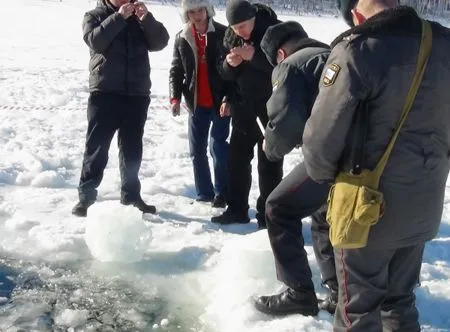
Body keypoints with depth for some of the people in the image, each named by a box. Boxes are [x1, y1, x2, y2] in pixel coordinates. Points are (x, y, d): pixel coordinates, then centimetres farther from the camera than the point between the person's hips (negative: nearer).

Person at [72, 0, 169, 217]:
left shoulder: (140, 18, 14)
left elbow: (159, 42, 0)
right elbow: (95, 41, -13)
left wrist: (147, 18, -14)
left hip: (137, 95, 3)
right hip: (104, 93, -3)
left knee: (132, 148, 9)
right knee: (96, 146, -3)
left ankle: (130, 195, 18)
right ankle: (86, 196, 3)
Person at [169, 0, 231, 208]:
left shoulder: (222, 33, -6)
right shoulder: (181, 38, 5)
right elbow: (176, 70, 7)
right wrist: (175, 97, -7)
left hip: (220, 101, -4)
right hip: (196, 103, 4)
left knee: (217, 146, -7)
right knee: (197, 150, 7)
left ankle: (222, 193, 7)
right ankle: (204, 194, 18)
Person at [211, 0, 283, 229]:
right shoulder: (230, 36, 2)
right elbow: (227, 75, 6)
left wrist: (255, 56, -32)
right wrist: (229, 63, -17)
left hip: (272, 104, -5)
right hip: (244, 104, 6)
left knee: (269, 159, -3)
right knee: (237, 156, 9)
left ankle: (267, 214, 4)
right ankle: (237, 209, 20)